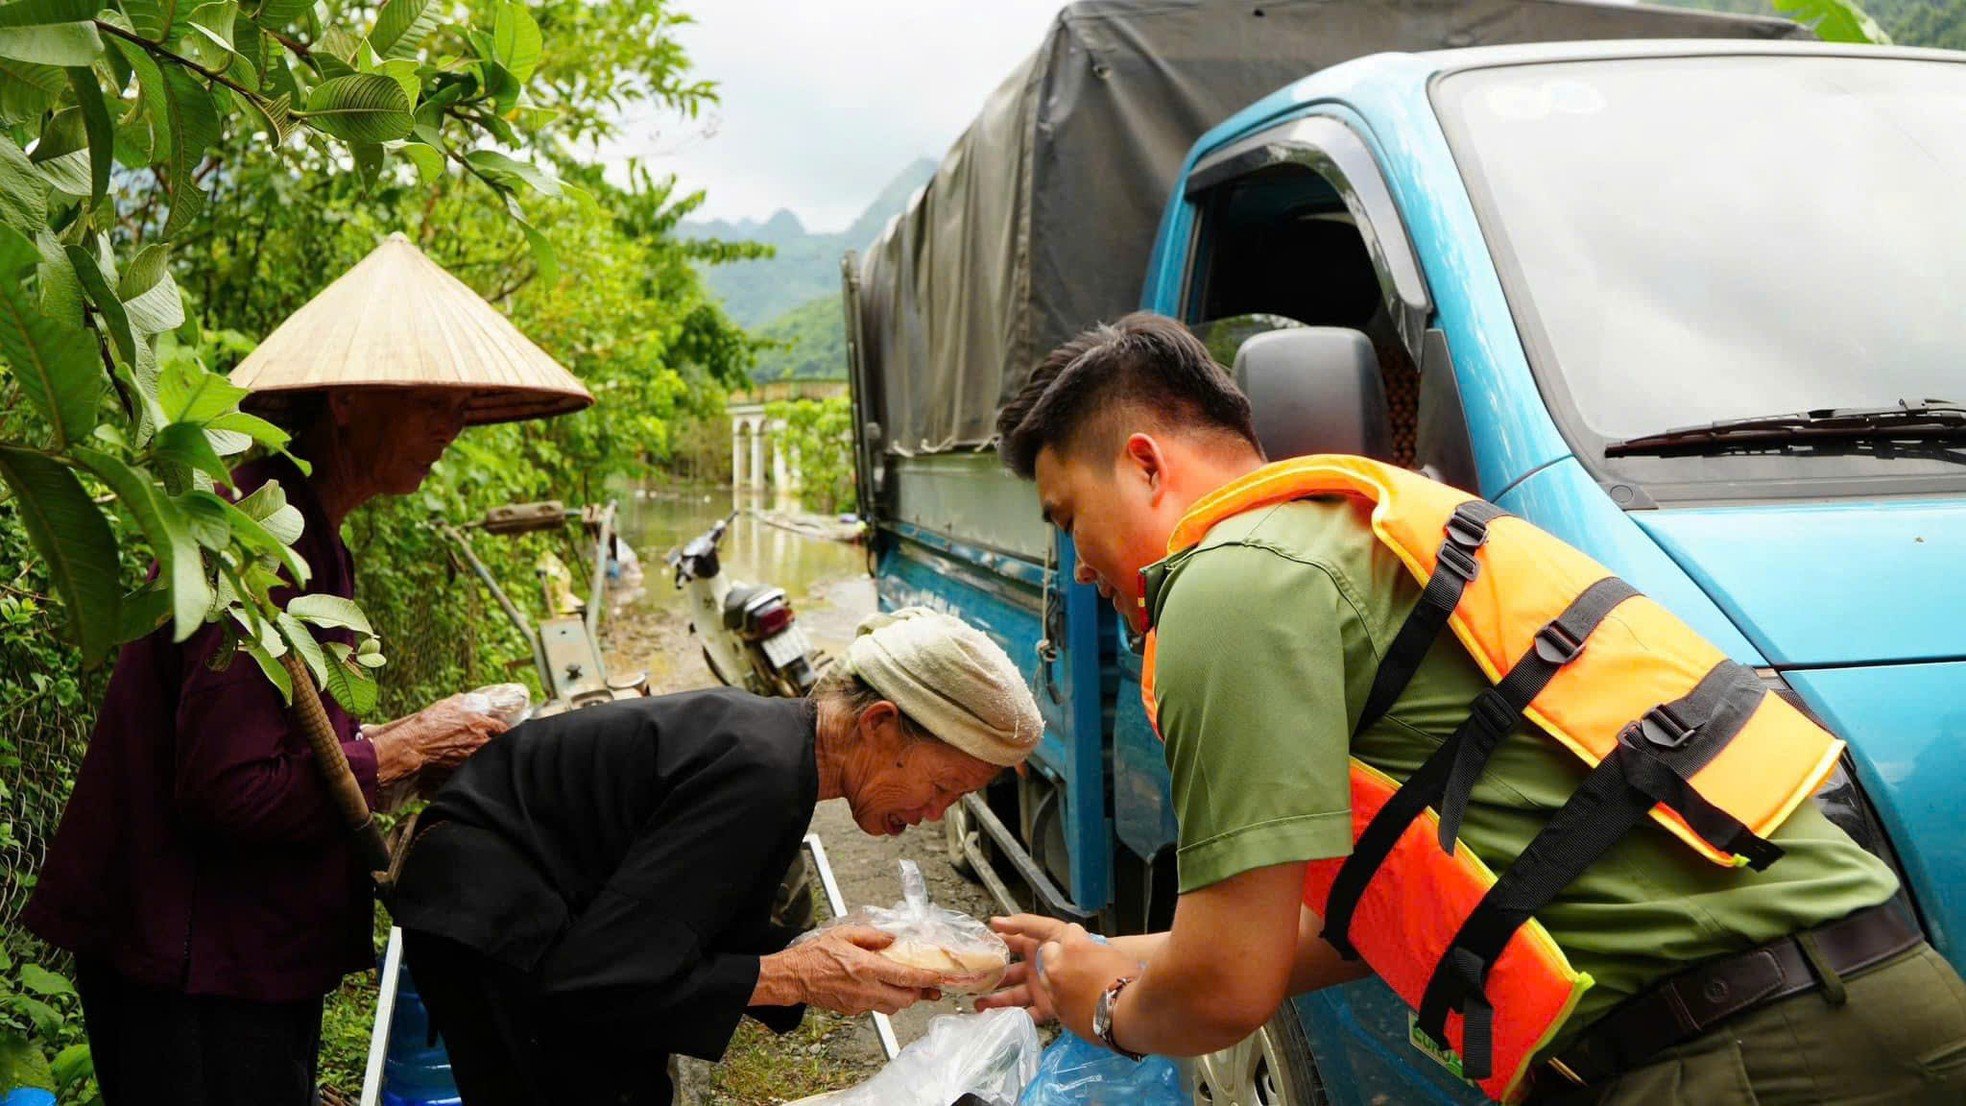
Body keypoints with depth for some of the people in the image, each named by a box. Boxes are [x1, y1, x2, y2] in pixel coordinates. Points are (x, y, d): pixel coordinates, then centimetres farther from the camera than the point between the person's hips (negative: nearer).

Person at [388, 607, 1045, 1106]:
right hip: (491, 924, -9)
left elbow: (724, 932, 7)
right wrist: (798, 976, -24)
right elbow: (602, 978, -31)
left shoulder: (782, 736, -1)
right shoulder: (762, 774, -30)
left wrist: (826, 961, -8)